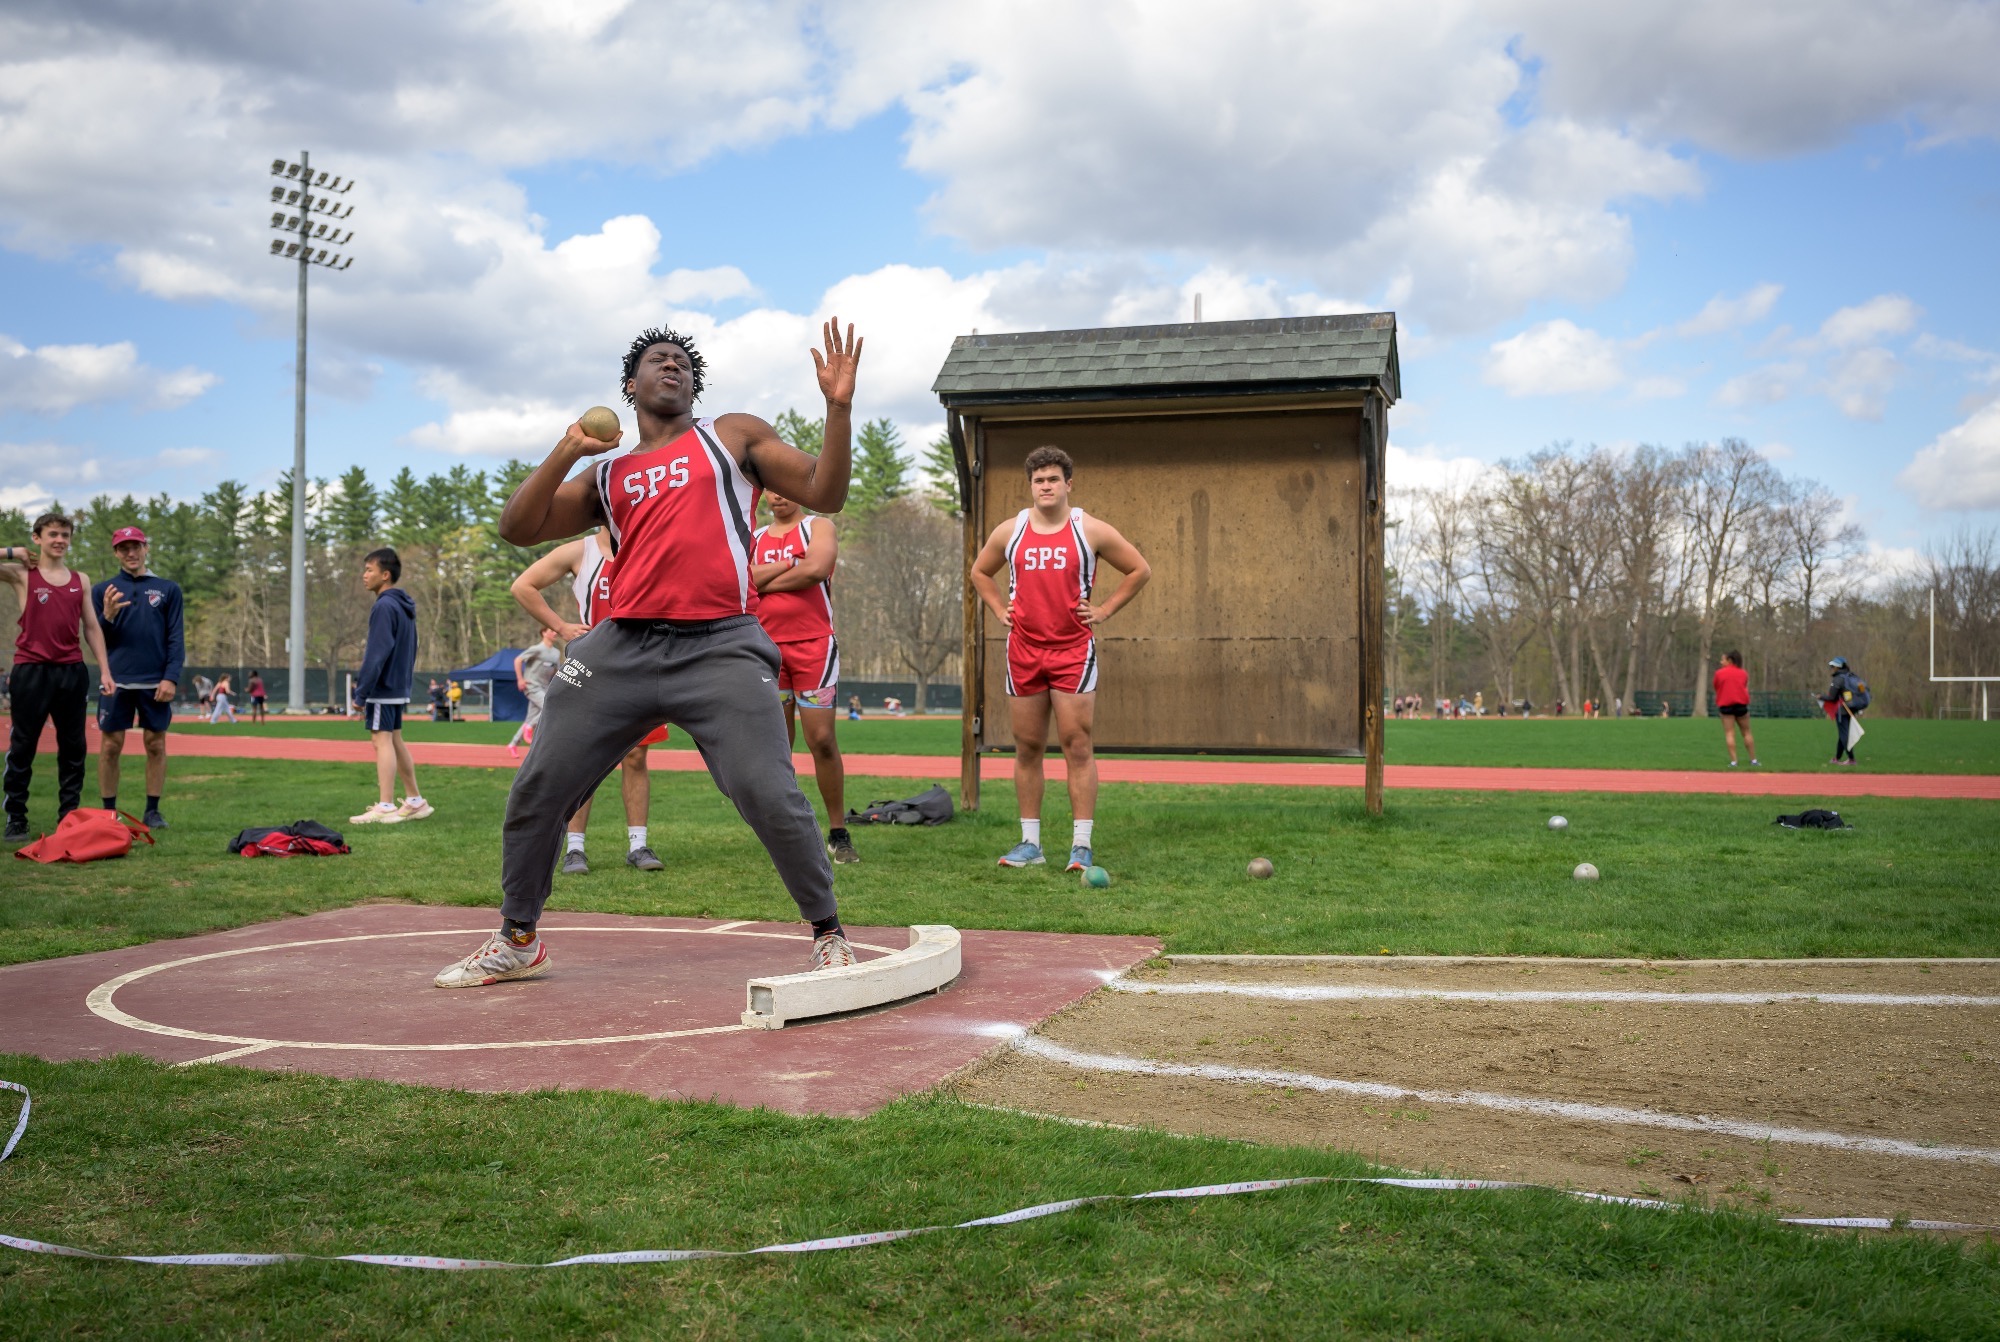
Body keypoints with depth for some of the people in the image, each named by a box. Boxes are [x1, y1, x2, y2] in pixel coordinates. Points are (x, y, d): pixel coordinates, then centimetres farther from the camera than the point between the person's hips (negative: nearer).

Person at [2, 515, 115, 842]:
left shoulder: (81, 580, 12)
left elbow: (92, 628, 15)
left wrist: (105, 670, 8)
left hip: (72, 672, 4)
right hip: (31, 671, -4)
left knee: (74, 748, 7)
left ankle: (69, 817, 14)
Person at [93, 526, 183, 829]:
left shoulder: (168, 589, 8)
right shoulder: (102, 590, 8)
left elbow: (176, 638, 3)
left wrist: (171, 678, -8)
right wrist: (107, 617, -14)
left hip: (156, 683, 0)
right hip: (116, 681, 0)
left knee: (156, 745, 3)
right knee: (110, 746, 0)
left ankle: (153, 811, 10)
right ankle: (109, 812, 8)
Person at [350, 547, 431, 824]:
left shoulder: (384, 607, -15)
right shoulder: (405, 607, 14)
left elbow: (376, 653, -20)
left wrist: (361, 689, -18)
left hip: (382, 688, -9)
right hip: (399, 686, 9)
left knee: (382, 740, -8)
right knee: (395, 741, 14)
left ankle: (385, 807, -10)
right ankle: (415, 801, 18)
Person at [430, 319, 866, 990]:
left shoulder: (733, 436, 15)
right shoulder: (606, 475, 22)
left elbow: (824, 493, 7)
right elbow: (516, 529, 14)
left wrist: (838, 408, -5)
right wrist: (565, 453, 6)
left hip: (720, 647, -3)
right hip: (623, 645, 4)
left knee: (770, 796, -15)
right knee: (536, 790, 4)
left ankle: (828, 935, 4)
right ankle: (517, 941, 23)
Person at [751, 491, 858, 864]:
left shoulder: (818, 527, 6)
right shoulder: (753, 539, 16)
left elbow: (816, 569, -14)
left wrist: (765, 582, -4)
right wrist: (789, 565, -8)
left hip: (814, 645, -3)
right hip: (767, 648, 4)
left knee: (822, 739, -8)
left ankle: (838, 834, 1)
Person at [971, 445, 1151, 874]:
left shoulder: (1091, 530, -1)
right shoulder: (1008, 532, 7)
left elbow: (1140, 570, 7)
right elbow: (980, 572, 23)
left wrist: (1104, 610, 1)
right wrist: (1000, 610, 10)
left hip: (1073, 651, -3)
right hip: (1023, 650, 3)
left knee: (1078, 747, -6)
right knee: (1027, 747, 6)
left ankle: (1081, 845, -3)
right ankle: (1030, 843, 14)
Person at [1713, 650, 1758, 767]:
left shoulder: (1719, 673, 0)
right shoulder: (1743, 673, 9)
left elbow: (1716, 688, 8)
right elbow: (1744, 687, 19)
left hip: (1725, 705, -2)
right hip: (1741, 704, 2)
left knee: (1729, 733, -4)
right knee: (1746, 733, 11)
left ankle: (1733, 761, -13)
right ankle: (1753, 760, 13)